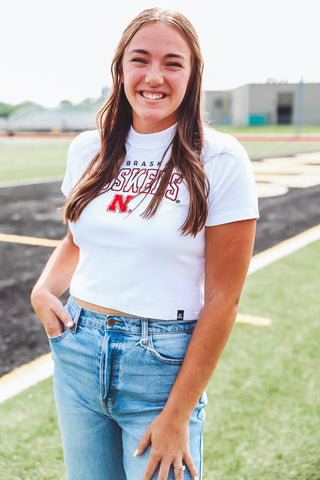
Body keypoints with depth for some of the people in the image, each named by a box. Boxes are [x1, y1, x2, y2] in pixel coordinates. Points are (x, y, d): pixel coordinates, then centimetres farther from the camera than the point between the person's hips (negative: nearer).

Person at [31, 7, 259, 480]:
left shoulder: (221, 161, -12)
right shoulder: (87, 149, 3)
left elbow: (223, 299, -12)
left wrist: (177, 415, -12)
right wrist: (44, 289, 0)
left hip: (165, 364, -4)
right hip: (77, 349, 5)